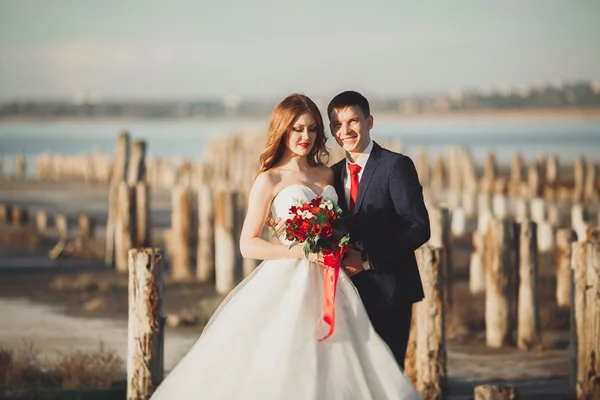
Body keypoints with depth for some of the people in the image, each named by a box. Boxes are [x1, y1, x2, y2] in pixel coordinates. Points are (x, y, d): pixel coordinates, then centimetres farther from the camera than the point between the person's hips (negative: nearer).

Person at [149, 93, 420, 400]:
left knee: (335, 370, -2)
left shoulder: (327, 175, 13)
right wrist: (302, 251, -15)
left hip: (328, 285, 5)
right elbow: (248, 245, -5)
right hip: (287, 285, -5)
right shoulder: (269, 181, -1)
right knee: (280, 375, -8)